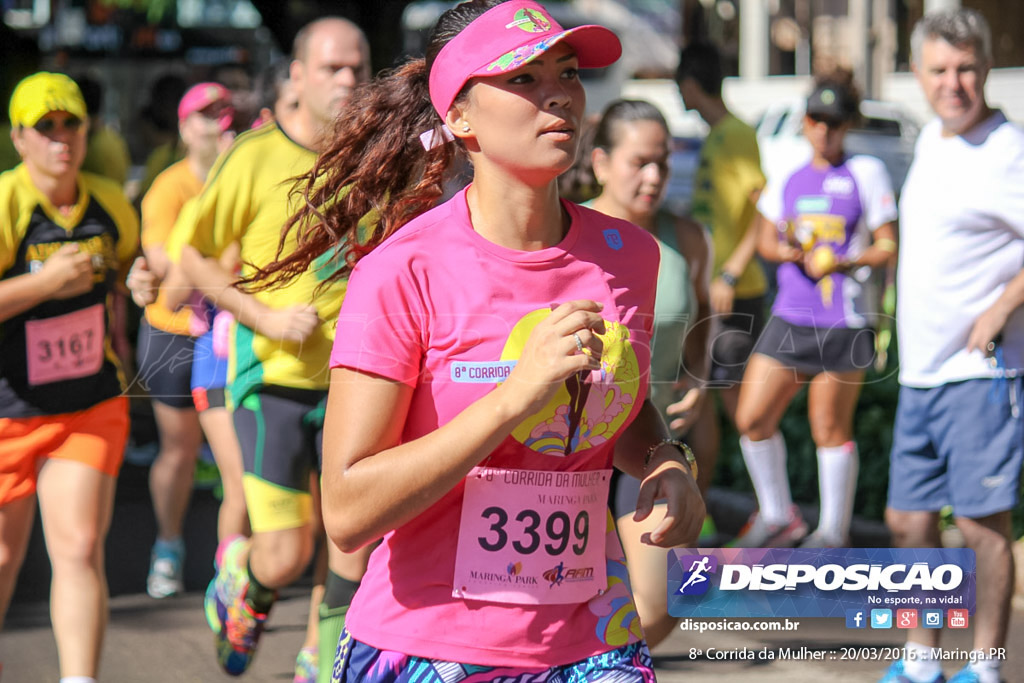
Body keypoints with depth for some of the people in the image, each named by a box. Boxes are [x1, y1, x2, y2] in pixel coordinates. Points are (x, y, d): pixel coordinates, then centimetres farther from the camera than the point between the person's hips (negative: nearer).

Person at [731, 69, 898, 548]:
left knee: (830, 428, 1)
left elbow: (888, 247, -1)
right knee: (752, 419, 0)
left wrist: (845, 262, -17)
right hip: (790, 316, 5)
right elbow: (766, 240, 17)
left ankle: (834, 531, 17)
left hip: (844, 320, -5)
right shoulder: (788, 174, 12)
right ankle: (777, 517, 17)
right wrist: (787, 252, -5)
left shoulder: (866, 173, -1)